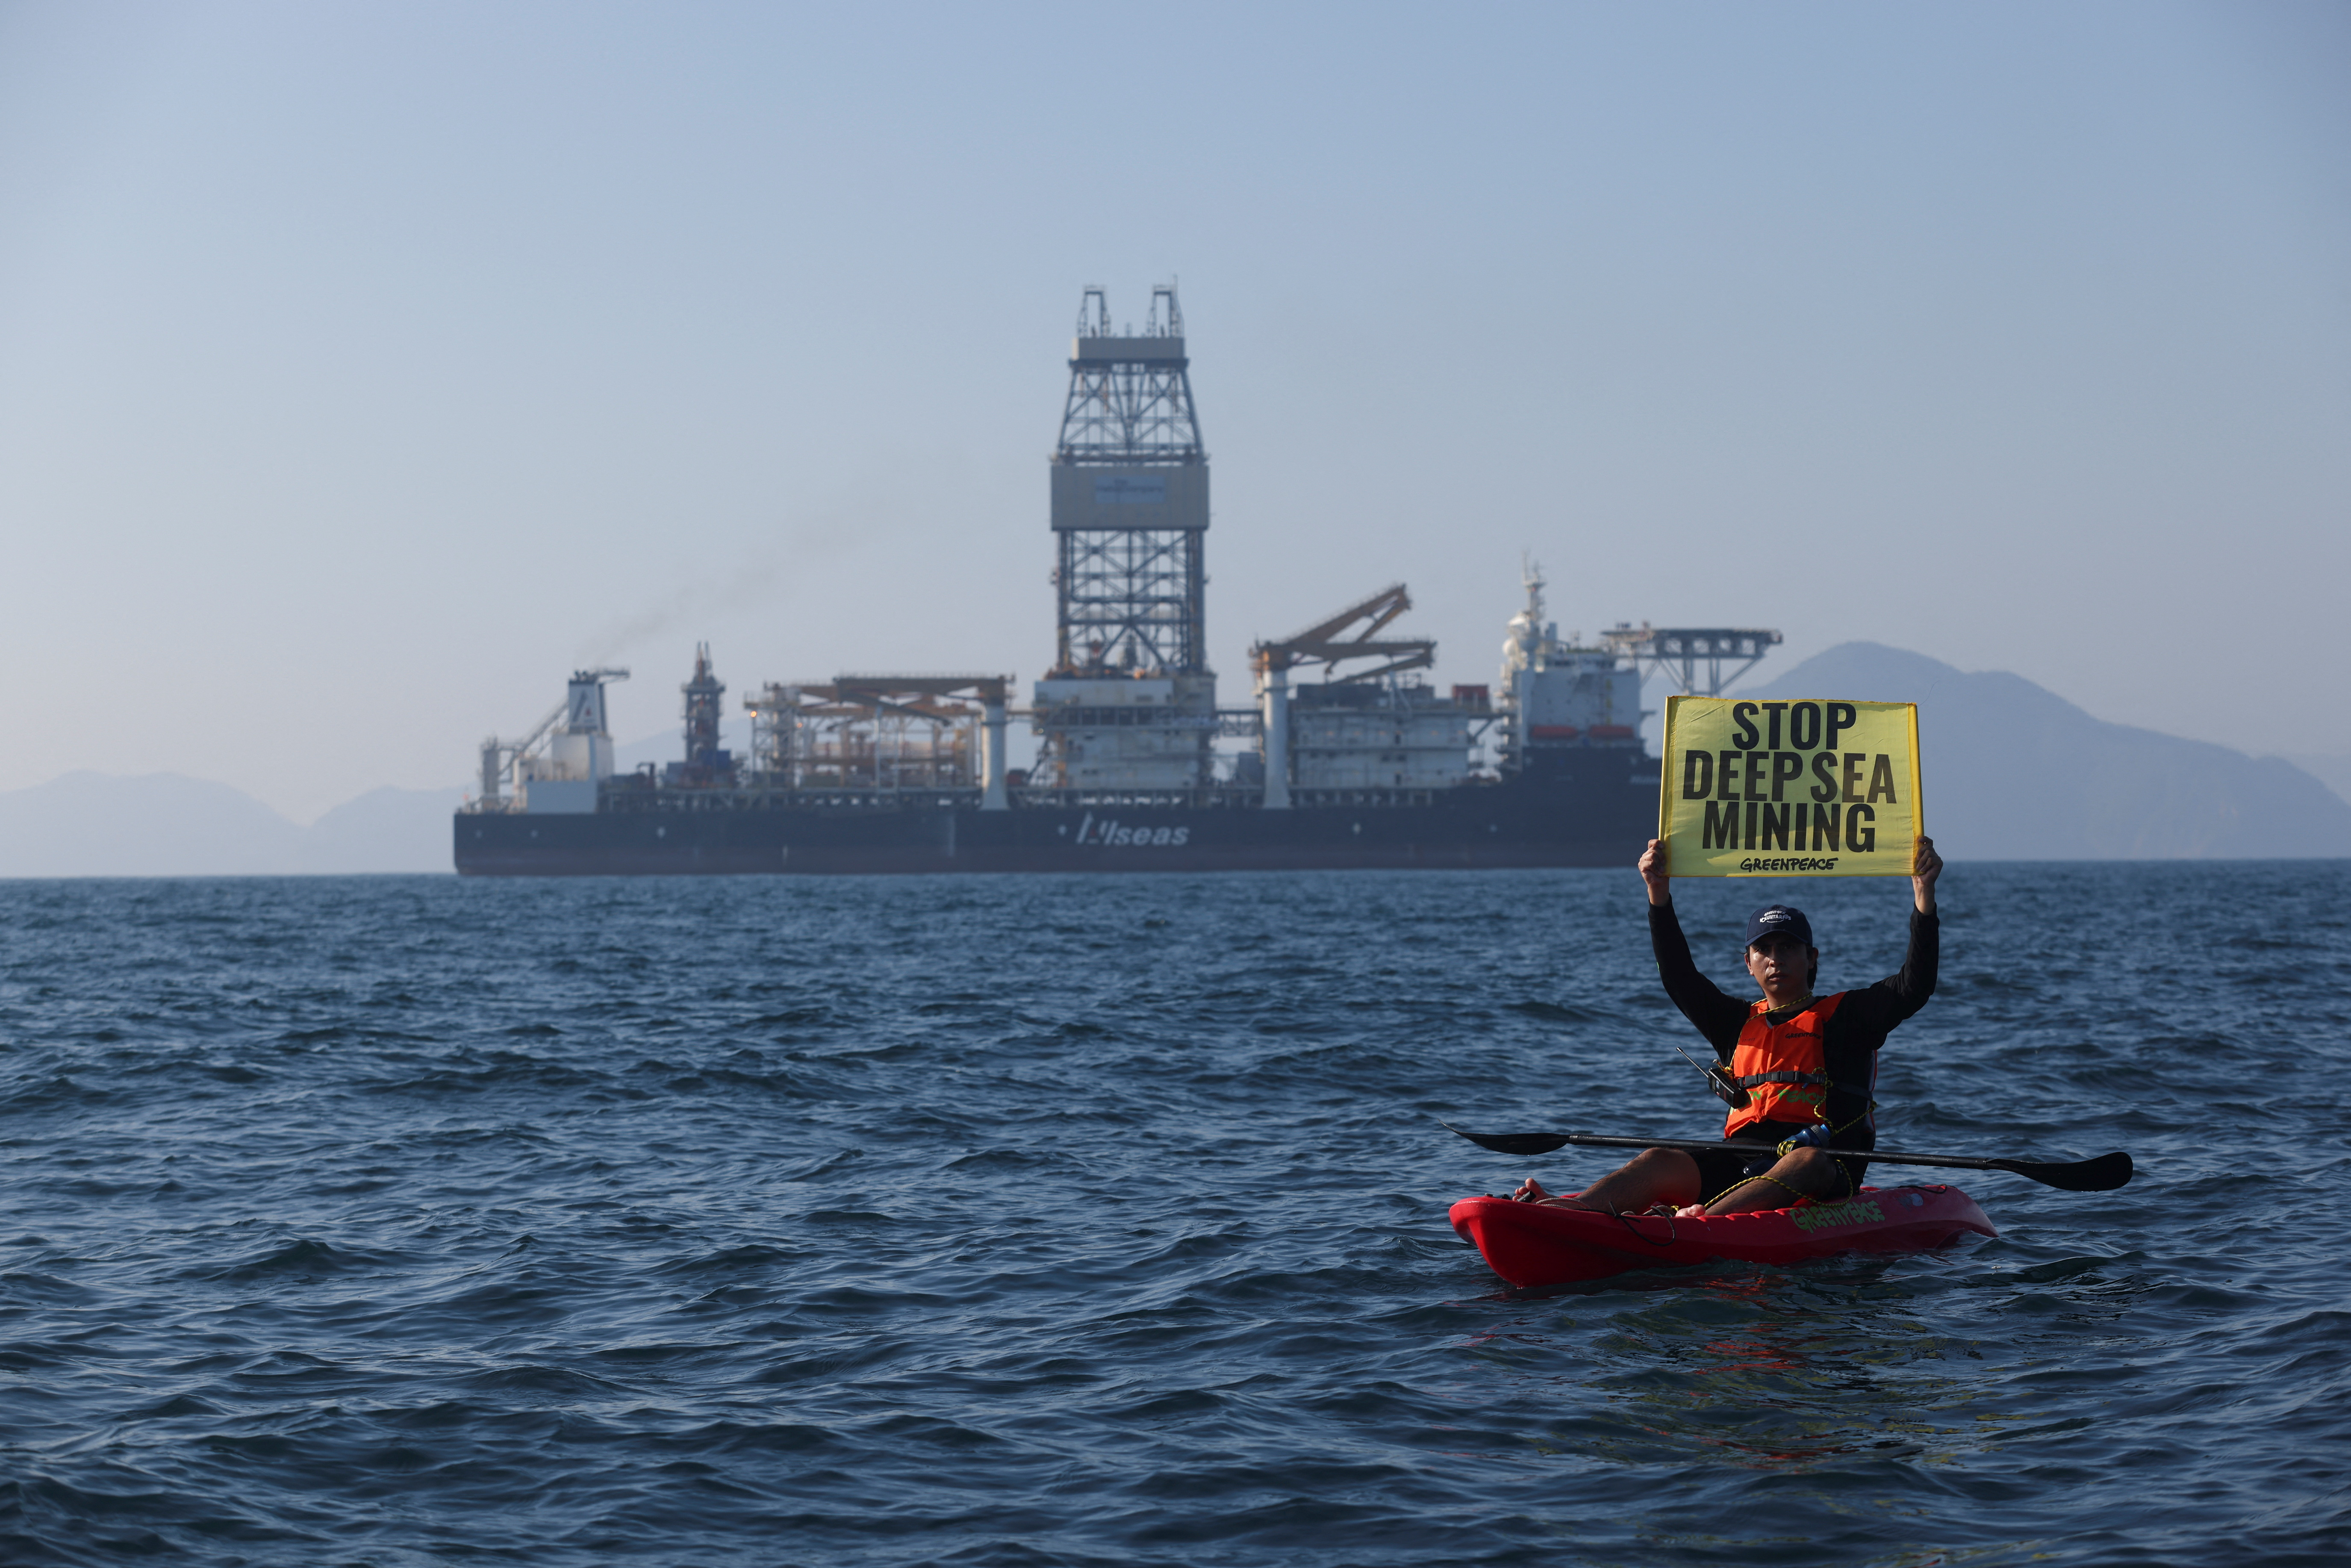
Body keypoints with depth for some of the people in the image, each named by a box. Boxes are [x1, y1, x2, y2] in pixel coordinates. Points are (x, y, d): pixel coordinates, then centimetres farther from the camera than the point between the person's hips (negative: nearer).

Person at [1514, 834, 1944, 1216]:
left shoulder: (1845, 1017, 12)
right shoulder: (1738, 1024, 23)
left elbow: (1913, 987, 0)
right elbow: (1679, 976, 14)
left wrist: (1923, 894, -9)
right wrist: (1659, 893, 4)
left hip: (1824, 1172, -4)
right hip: (1741, 1164, 4)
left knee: (1807, 1162, -39)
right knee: (1661, 1161, -21)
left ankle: (1703, 1221, -65)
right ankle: (1569, 1211, -48)